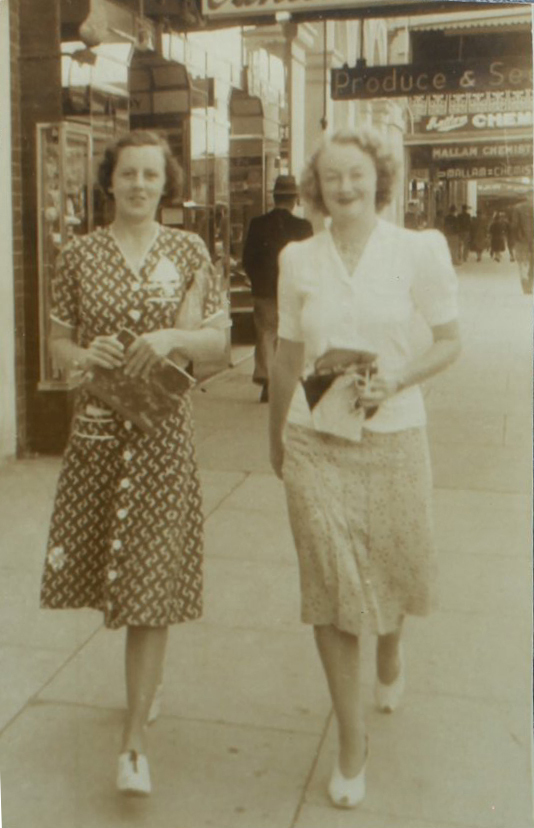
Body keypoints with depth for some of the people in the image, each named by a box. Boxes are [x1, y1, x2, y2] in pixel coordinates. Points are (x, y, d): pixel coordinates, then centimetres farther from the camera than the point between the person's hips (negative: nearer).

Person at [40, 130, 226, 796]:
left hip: (162, 429, -2)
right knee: (99, 566, 11)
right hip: (94, 427, 2)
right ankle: (145, 672, 43)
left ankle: (134, 737, 8)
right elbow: (58, 342, 8)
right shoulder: (78, 255, 5)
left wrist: (172, 339, -17)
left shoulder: (188, 251, 2)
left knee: (151, 580, -2)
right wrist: (84, 354, -14)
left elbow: (215, 341, 2)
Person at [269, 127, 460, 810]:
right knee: (329, 585, 0)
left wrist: (397, 377, -17)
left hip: (393, 438, 0)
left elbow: (449, 342, 2)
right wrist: (274, 436, 19)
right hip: (315, 441, 1)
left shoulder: (420, 250, -2)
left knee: (395, 569, 14)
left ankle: (390, 651, 52)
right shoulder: (298, 259, 3)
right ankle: (351, 740, 16)